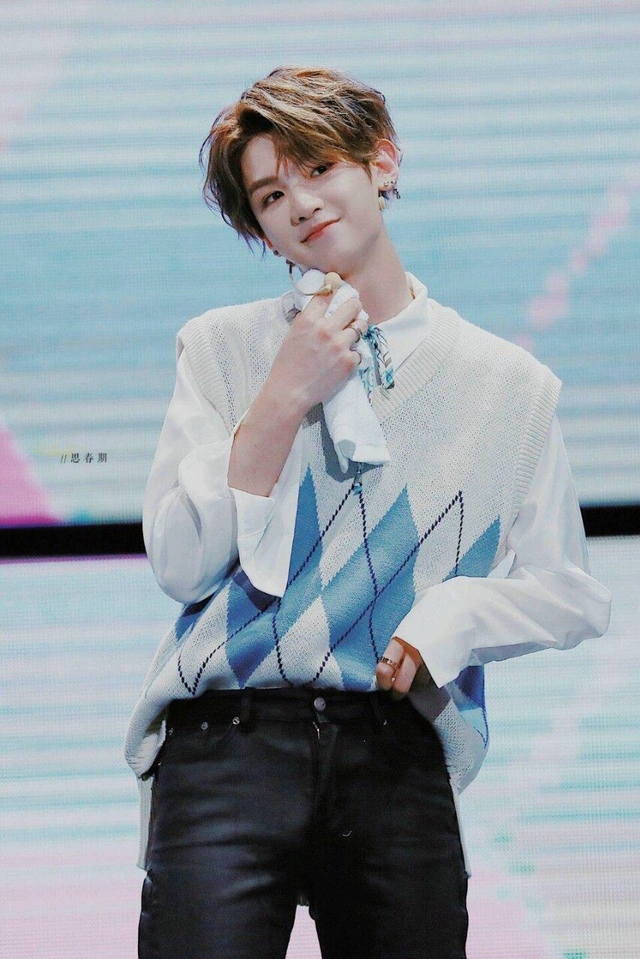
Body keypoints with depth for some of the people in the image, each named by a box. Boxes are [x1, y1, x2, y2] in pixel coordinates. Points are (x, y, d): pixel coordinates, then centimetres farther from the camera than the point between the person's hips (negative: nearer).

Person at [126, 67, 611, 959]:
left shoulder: (507, 384, 10)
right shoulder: (225, 349, 9)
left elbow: (572, 593, 11)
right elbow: (181, 566, -1)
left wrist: (457, 614, -9)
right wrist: (287, 398, -6)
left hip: (398, 758, 1)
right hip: (229, 741, -1)